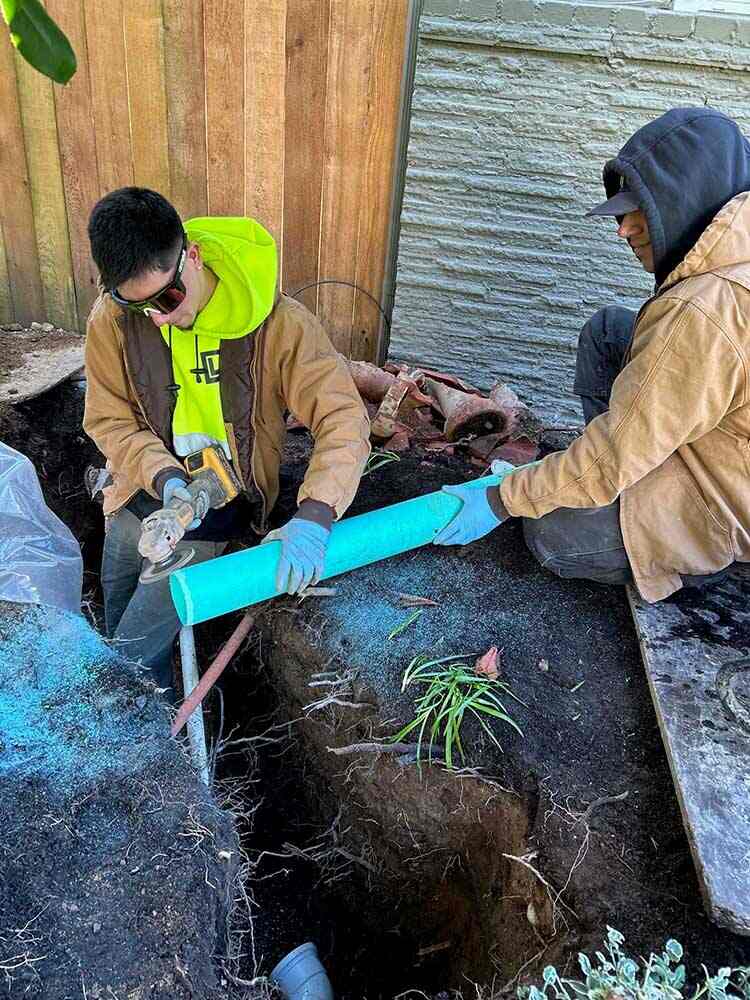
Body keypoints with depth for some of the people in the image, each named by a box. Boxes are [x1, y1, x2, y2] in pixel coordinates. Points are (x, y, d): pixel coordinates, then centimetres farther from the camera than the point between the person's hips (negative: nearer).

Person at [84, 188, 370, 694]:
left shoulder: (276, 322, -26)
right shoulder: (113, 318, -16)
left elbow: (343, 418, -28)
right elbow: (110, 421, -7)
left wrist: (314, 514, -42)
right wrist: (164, 477, -26)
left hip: (214, 514, -4)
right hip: (143, 496, 4)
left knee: (137, 652, 0)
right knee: (114, 633, 24)